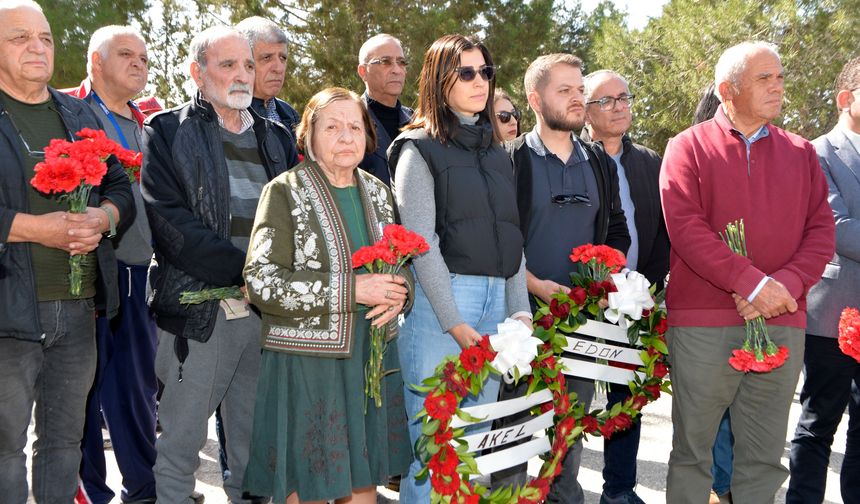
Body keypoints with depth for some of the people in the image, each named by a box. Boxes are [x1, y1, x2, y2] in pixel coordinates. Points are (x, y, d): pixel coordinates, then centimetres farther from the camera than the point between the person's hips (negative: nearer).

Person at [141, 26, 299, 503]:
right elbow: (171, 221, -11)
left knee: (256, 445, 12)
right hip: (199, 312, -4)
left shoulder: (277, 138, 16)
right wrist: (246, 273, -17)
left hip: (269, 312, 4)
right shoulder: (167, 132, 1)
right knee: (179, 445, 4)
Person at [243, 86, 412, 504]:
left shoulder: (377, 192, 10)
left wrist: (397, 294, -5)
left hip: (372, 355, 5)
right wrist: (352, 289, -21)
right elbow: (261, 282, -16)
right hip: (305, 359, -5)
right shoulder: (285, 192, -7)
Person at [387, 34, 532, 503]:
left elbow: (512, 236, 15)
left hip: (495, 298, 6)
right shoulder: (419, 148, -1)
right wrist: (454, 323, -13)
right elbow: (421, 244, -8)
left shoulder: (496, 151, 18)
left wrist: (521, 309, 4)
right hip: (438, 296, -6)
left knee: (478, 434, 10)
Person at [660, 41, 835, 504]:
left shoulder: (801, 153, 13)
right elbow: (685, 227, -10)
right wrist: (754, 284, -16)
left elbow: (821, 230, 7)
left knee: (765, 456, 9)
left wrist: (786, 285, -12)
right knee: (692, 449, 7)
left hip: (782, 326, 3)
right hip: (702, 323, -3)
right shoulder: (689, 147, 2)